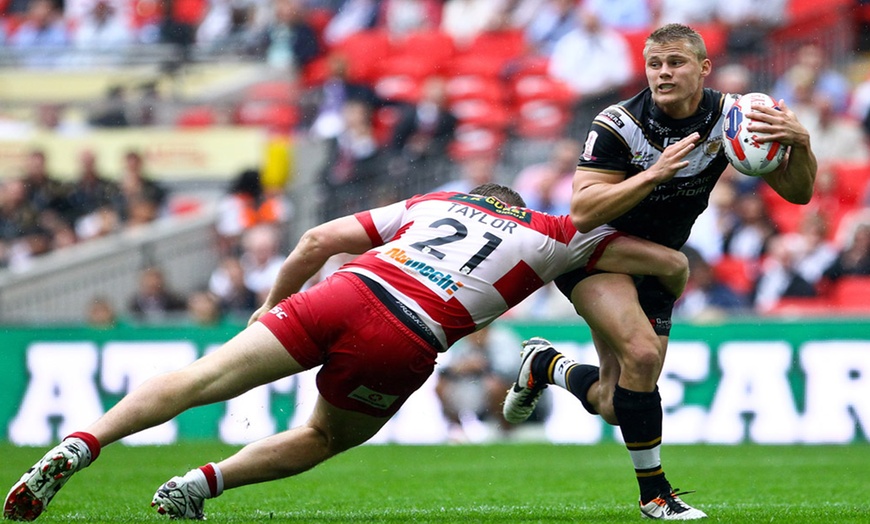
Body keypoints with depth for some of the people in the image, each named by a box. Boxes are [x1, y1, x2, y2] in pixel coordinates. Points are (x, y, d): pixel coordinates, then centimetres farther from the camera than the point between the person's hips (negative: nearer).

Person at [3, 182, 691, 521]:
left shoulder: (431, 202, 31)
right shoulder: (549, 234, 25)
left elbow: (318, 240, 25)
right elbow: (669, 262, 27)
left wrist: (271, 305, 37)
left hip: (346, 294, 2)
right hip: (406, 344, -2)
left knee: (202, 378, 0)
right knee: (327, 437, 22)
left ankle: (81, 444, -19)